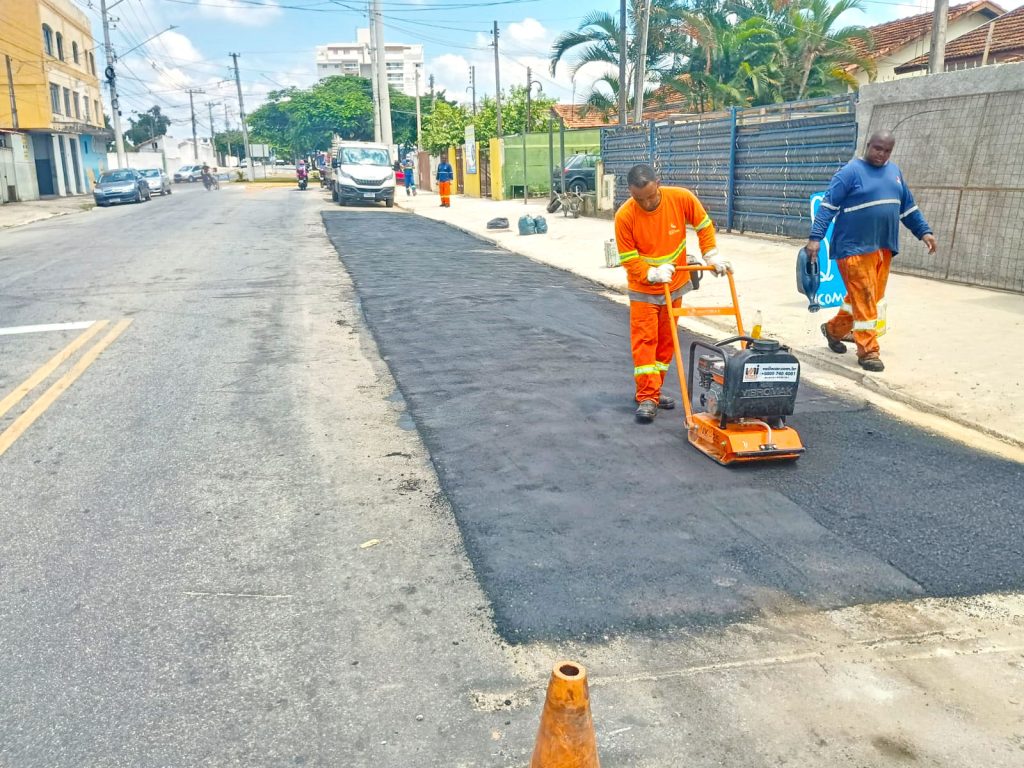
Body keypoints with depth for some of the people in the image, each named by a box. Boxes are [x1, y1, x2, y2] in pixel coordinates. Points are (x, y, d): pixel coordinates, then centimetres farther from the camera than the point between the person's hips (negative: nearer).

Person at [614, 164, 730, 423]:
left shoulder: (682, 198, -17)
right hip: (643, 288, -3)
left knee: (666, 340, 10)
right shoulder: (624, 216, -22)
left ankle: (654, 391, 23)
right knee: (644, 340, -7)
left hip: (674, 285, 3)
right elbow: (628, 259, -16)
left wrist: (712, 256, -7)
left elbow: (704, 225, 0)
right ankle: (646, 398, -2)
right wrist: (653, 274, -29)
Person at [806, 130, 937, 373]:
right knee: (864, 300, -7)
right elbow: (828, 205, -14)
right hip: (855, 248, -7)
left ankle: (834, 328, 32)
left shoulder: (894, 171, 14)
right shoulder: (851, 171, -8)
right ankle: (868, 352, 0)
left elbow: (908, 206, 21)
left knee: (872, 298, 14)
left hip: (883, 248, 8)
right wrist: (815, 237, -22)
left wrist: (924, 231, 16)